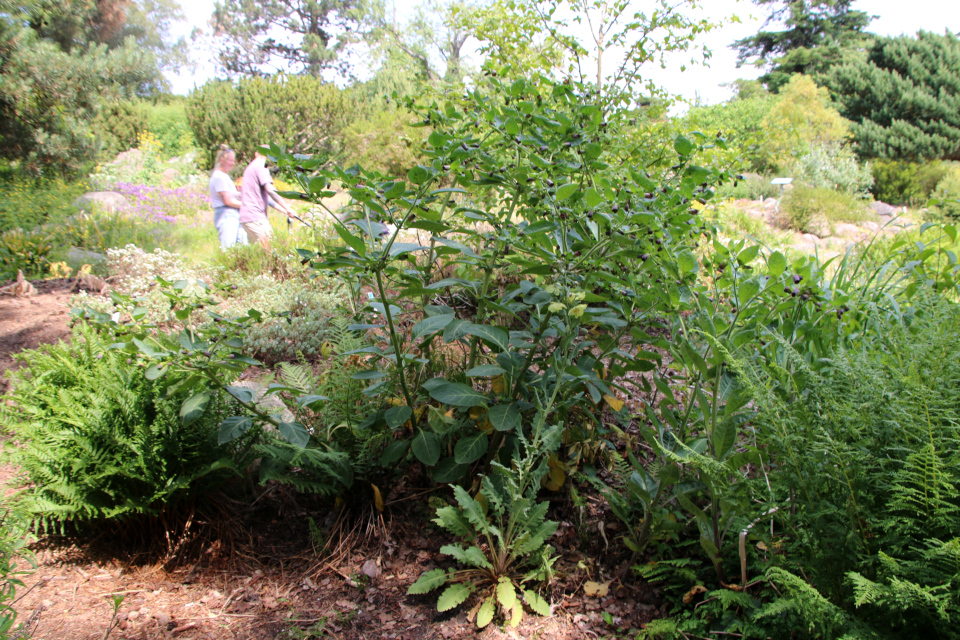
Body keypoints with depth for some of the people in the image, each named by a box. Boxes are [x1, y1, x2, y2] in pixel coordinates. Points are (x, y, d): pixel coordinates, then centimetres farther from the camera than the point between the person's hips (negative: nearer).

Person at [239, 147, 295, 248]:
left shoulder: (250, 168, 25)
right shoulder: (260, 167, -5)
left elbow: (265, 196, 25)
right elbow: (270, 189, -19)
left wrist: (284, 211, 22)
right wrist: (287, 208, -15)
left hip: (246, 217, 10)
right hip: (254, 217, -10)